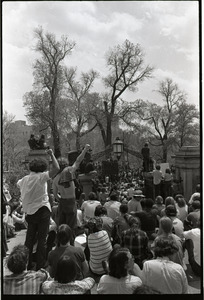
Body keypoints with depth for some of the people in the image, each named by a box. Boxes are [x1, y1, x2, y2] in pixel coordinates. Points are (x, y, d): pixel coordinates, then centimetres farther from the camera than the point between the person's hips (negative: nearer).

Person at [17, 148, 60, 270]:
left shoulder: (24, 179, 6)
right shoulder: (41, 177, -12)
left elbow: (18, 183, 30)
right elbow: (56, 168, -22)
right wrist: (51, 154, -11)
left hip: (30, 212, 6)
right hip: (42, 210, -6)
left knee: (29, 239, 15)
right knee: (42, 240, 3)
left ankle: (27, 264, 23)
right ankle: (40, 266, 7)